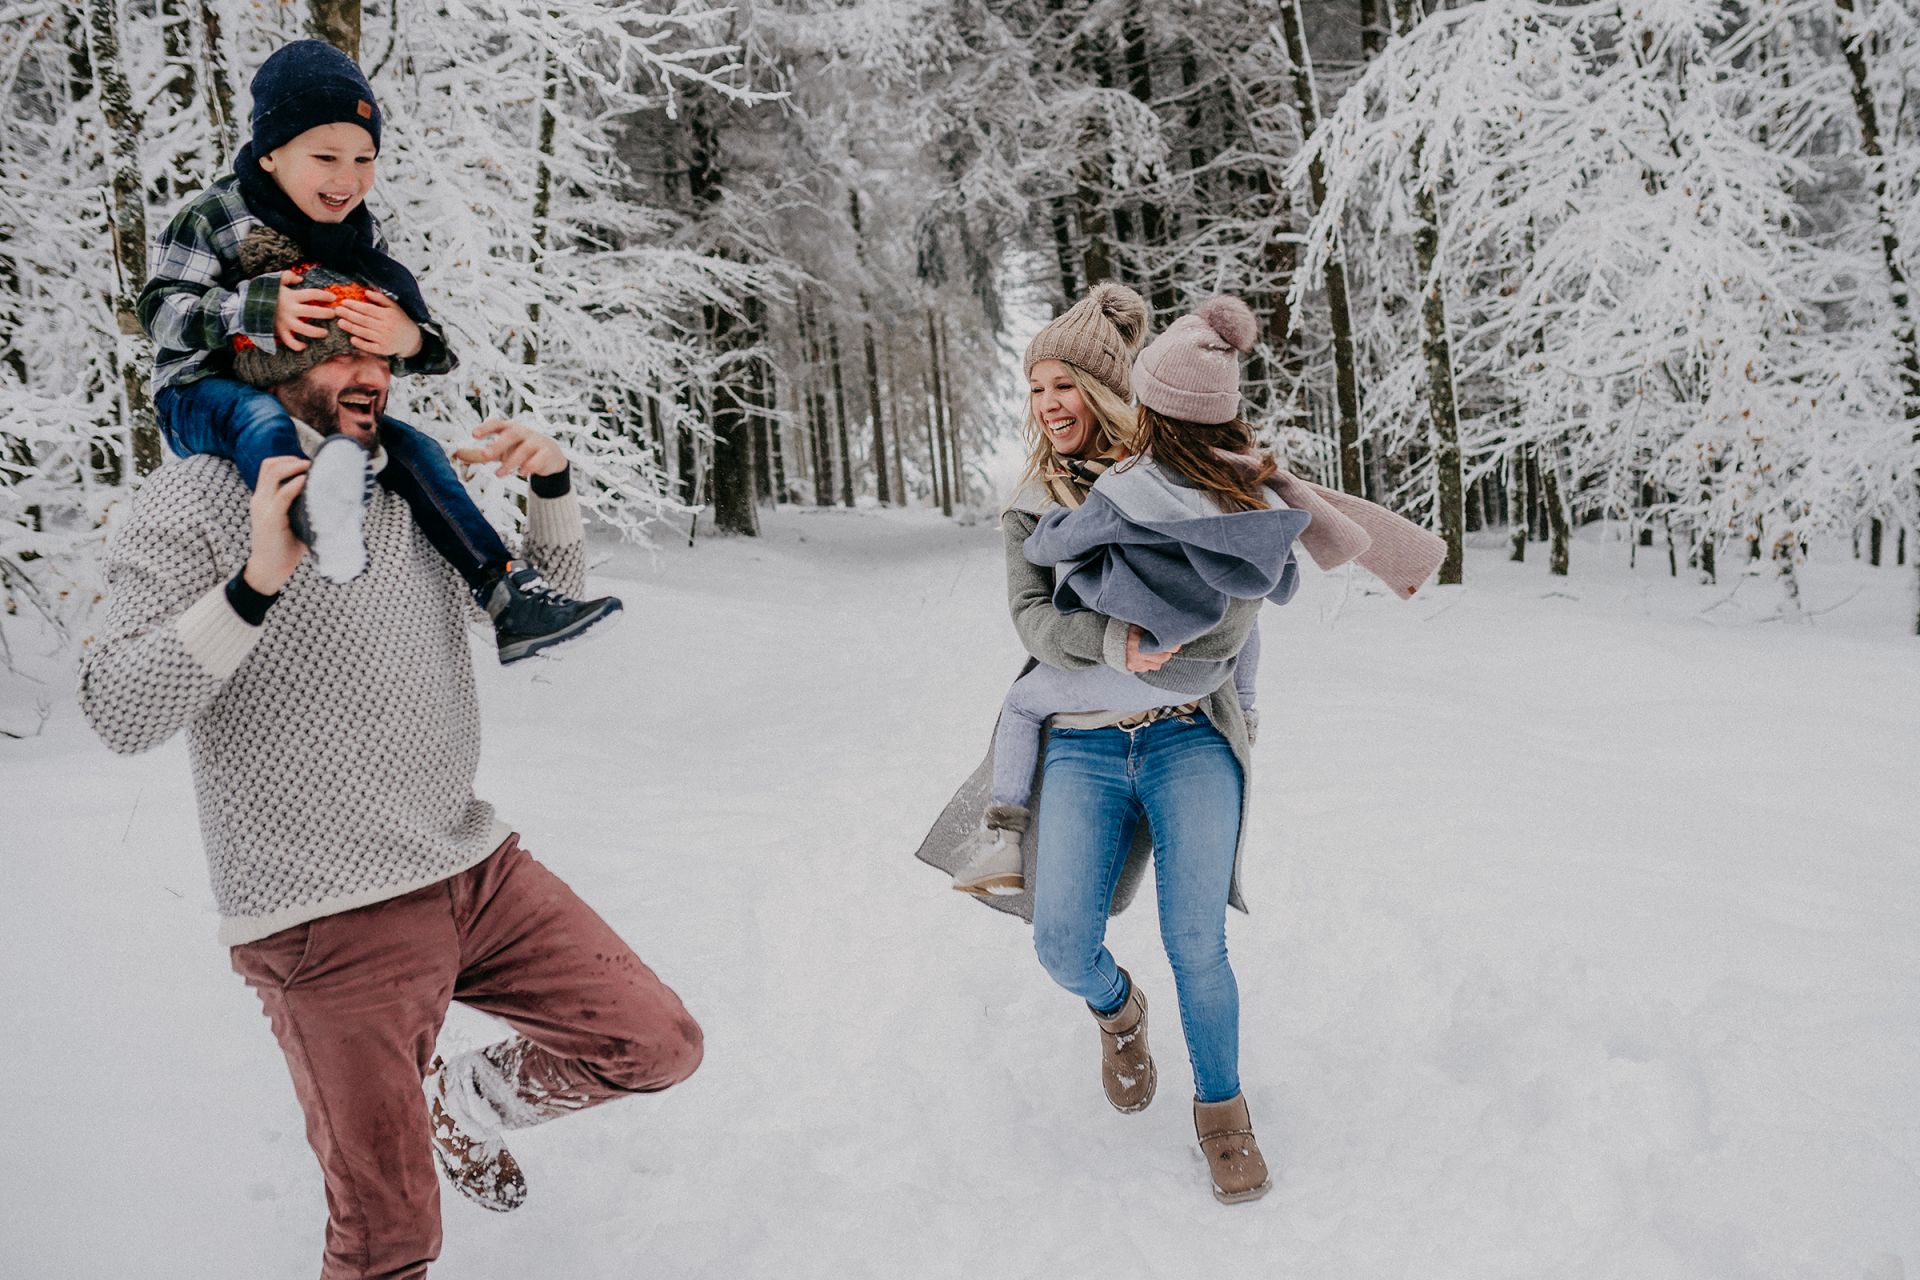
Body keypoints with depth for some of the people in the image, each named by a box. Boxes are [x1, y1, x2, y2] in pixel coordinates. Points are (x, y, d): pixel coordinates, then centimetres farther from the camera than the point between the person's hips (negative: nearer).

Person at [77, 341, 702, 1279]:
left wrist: (552, 483, 3)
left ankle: (468, 1100, 27)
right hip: (327, 919, -6)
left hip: (475, 868, 6)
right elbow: (119, 714, -14)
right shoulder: (195, 501, -6)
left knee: (658, 1044, 1)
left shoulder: (412, 497, 11)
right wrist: (256, 580, -26)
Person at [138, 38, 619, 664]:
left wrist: (410, 338, -23)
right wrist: (261, 308, -32)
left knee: (413, 449, -11)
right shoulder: (211, 218, -9)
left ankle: (508, 596, -15)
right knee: (263, 420, -38)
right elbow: (161, 309, -15)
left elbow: (407, 329, 4)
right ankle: (313, 520, -73)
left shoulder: (362, 236, 5)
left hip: (318, 405, 6)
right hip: (204, 395, -5)